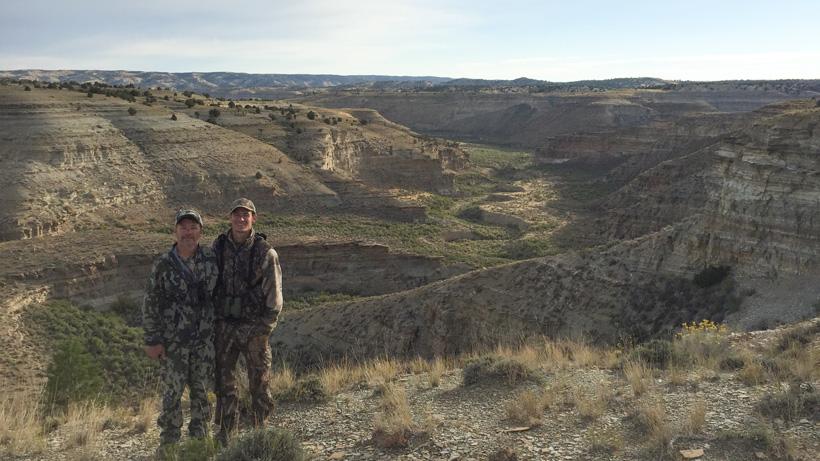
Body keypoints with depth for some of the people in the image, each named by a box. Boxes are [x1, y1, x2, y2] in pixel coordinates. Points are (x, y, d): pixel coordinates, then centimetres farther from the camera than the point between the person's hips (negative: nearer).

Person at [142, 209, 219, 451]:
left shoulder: (211, 258, -1)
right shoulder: (163, 264, -8)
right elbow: (150, 304, -5)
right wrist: (152, 340, -8)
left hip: (205, 338, 3)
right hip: (174, 339, -2)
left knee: (201, 389, 10)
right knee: (173, 391, 2)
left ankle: (199, 440, 24)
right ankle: (168, 445, 16)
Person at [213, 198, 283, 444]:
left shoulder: (266, 252, -8)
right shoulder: (218, 247, 1)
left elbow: (274, 297, -5)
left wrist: (262, 329, -9)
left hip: (255, 328, -2)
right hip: (224, 326, 3)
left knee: (259, 383, 5)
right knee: (224, 382, 8)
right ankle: (225, 433, 20)